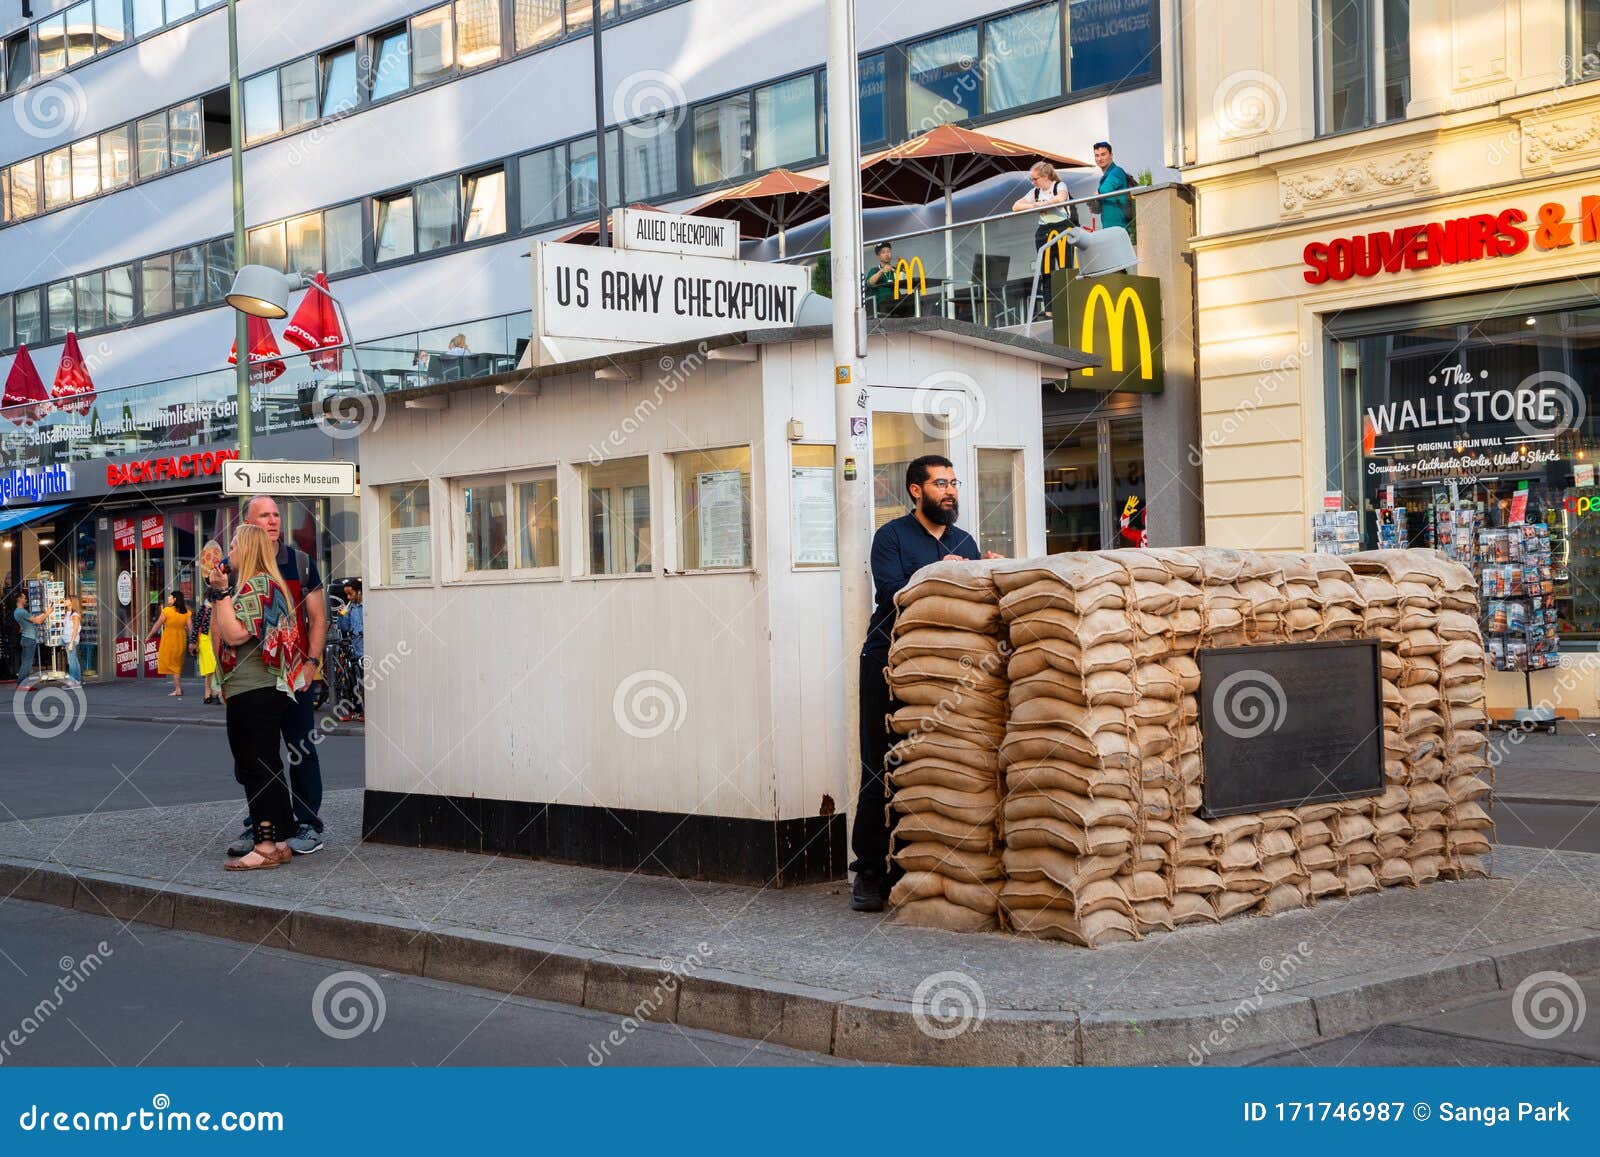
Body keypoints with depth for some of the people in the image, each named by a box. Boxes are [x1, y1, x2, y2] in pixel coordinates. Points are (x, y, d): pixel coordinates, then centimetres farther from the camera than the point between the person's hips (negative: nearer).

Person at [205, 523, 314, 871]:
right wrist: (215, 592, 21)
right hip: (268, 690, 11)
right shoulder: (268, 584, 20)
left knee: (256, 768, -8)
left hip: (253, 694, -11)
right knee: (267, 767, 14)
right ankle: (280, 841, 18)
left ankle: (266, 847, -7)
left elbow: (234, 634, -22)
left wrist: (222, 592, -17)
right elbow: (219, 632, 25)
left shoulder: (254, 586, -12)